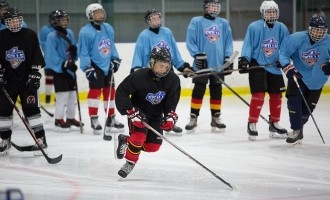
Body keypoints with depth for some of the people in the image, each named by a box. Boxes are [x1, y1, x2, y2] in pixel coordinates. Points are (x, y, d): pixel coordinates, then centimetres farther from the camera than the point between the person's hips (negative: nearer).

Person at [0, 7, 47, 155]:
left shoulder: (30, 35, -6)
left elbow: (37, 57, -4)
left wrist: (35, 75, -9)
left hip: (27, 79, -3)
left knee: (31, 108, -9)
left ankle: (40, 139, -4)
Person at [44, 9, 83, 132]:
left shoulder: (69, 33, 9)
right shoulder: (52, 36, -14)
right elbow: (52, 56, -18)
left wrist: (74, 51, -7)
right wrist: (64, 64, -24)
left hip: (70, 69, 7)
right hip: (59, 70, -7)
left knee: (72, 94, 12)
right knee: (62, 95, -10)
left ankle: (70, 118, 23)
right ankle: (59, 121, -2)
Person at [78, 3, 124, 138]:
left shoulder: (108, 29, 5)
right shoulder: (85, 32, -15)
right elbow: (83, 52, -14)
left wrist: (115, 59, 8)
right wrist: (87, 68, -19)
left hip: (107, 66, 7)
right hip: (94, 66, -7)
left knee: (109, 91, 12)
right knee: (95, 90, -11)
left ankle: (111, 118, 23)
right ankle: (94, 120, -5)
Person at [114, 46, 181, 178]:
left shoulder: (173, 80, -15)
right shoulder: (139, 76, -27)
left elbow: (171, 102, -6)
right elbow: (121, 92, -23)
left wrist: (170, 117, -22)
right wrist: (131, 113, -29)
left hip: (156, 114, 5)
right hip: (139, 110, -5)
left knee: (153, 146, -3)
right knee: (139, 135, -29)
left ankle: (125, 140, 20)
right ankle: (130, 163, -8)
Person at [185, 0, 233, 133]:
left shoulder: (224, 23, 11)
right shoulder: (196, 22, -1)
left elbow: (228, 42, 12)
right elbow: (190, 41, -4)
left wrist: (228, 58, 2)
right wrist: (198, 55, -13)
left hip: (218, 64, 3)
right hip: (202, 64, -3)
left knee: (217, 91, 8)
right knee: (198, 91, -3)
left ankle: (216, 118, 16)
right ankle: (193, 118, 4)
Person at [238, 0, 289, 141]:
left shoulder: (282, 28, 2)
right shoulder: (254, 27, -9)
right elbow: (248, 45, -8)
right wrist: (244, 59, -20)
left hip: (274, 67, 5)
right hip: (257, 66, -5)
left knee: (276, 96, 11)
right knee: (258, 95, -12)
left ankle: (274, 124, 26)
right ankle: (252, 124, -2)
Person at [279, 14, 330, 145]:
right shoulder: (297, 38, -19)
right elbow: (283, 52, -12)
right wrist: (288, 67, -25)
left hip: (316, 80, 1)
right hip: (298, 75, -1)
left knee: (307, 107, 6)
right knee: (294, 101, -14)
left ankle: (298, 126, 33)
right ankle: (296, 130, -1)